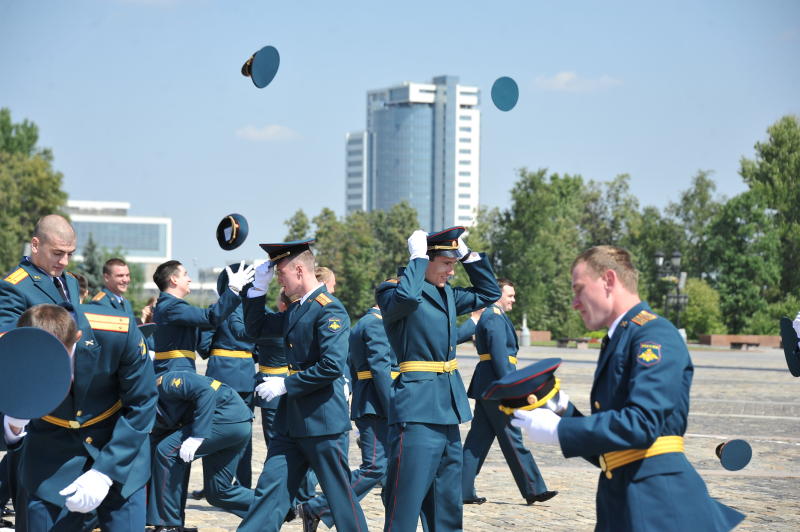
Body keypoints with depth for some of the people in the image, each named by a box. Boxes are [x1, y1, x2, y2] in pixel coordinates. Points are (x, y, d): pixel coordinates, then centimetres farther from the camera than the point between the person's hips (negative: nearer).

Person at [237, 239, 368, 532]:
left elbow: (332, 366, -23)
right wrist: (259, 288, 9)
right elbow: (256, 328, 22)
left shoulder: (330, 310, -15)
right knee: (270, 487, 6)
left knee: (339, 492, 1)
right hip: (292, 420, 9)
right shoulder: (296, 310, 13)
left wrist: (286, 384, -17)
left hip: (322, 420, -8)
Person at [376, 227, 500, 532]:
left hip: (447, 410, 9)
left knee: (448, 507, 13)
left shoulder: (446, 295, 15)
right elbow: (406, 297, -32)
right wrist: (417, 258, -19)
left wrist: (467, 254, 14)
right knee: (406, 505, -10)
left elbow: (489, 293, 26)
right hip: (417, 410, -9)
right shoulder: (393, 292, -8)